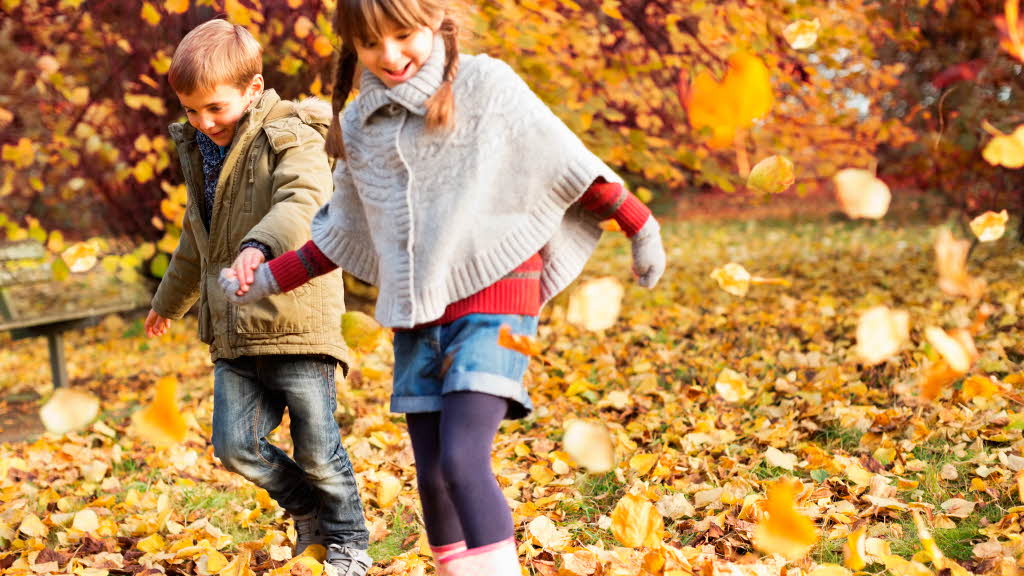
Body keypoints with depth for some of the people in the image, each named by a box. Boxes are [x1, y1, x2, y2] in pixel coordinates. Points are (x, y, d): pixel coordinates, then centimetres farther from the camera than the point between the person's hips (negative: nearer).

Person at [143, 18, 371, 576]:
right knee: (234, 444, -3)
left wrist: (260, 243, -51)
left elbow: (305, 203, -32)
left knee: (318, 452, 1)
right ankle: (308, 509, 23)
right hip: (234, 334, 6)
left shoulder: (293, 140, -9)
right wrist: (170, 300, 41)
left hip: (297, 320, -6)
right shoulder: (199, 151, 14)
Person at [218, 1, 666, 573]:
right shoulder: (358, 124, 10)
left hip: (493, 298, -5)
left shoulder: (486, 84, -4)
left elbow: (568, 160, 0)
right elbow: (341, 235, 20)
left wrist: (641, 226, 1)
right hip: (417, 316, 6)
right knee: (432, 475, 7)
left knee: (463, 457, -19)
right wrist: (266, 280, 15)